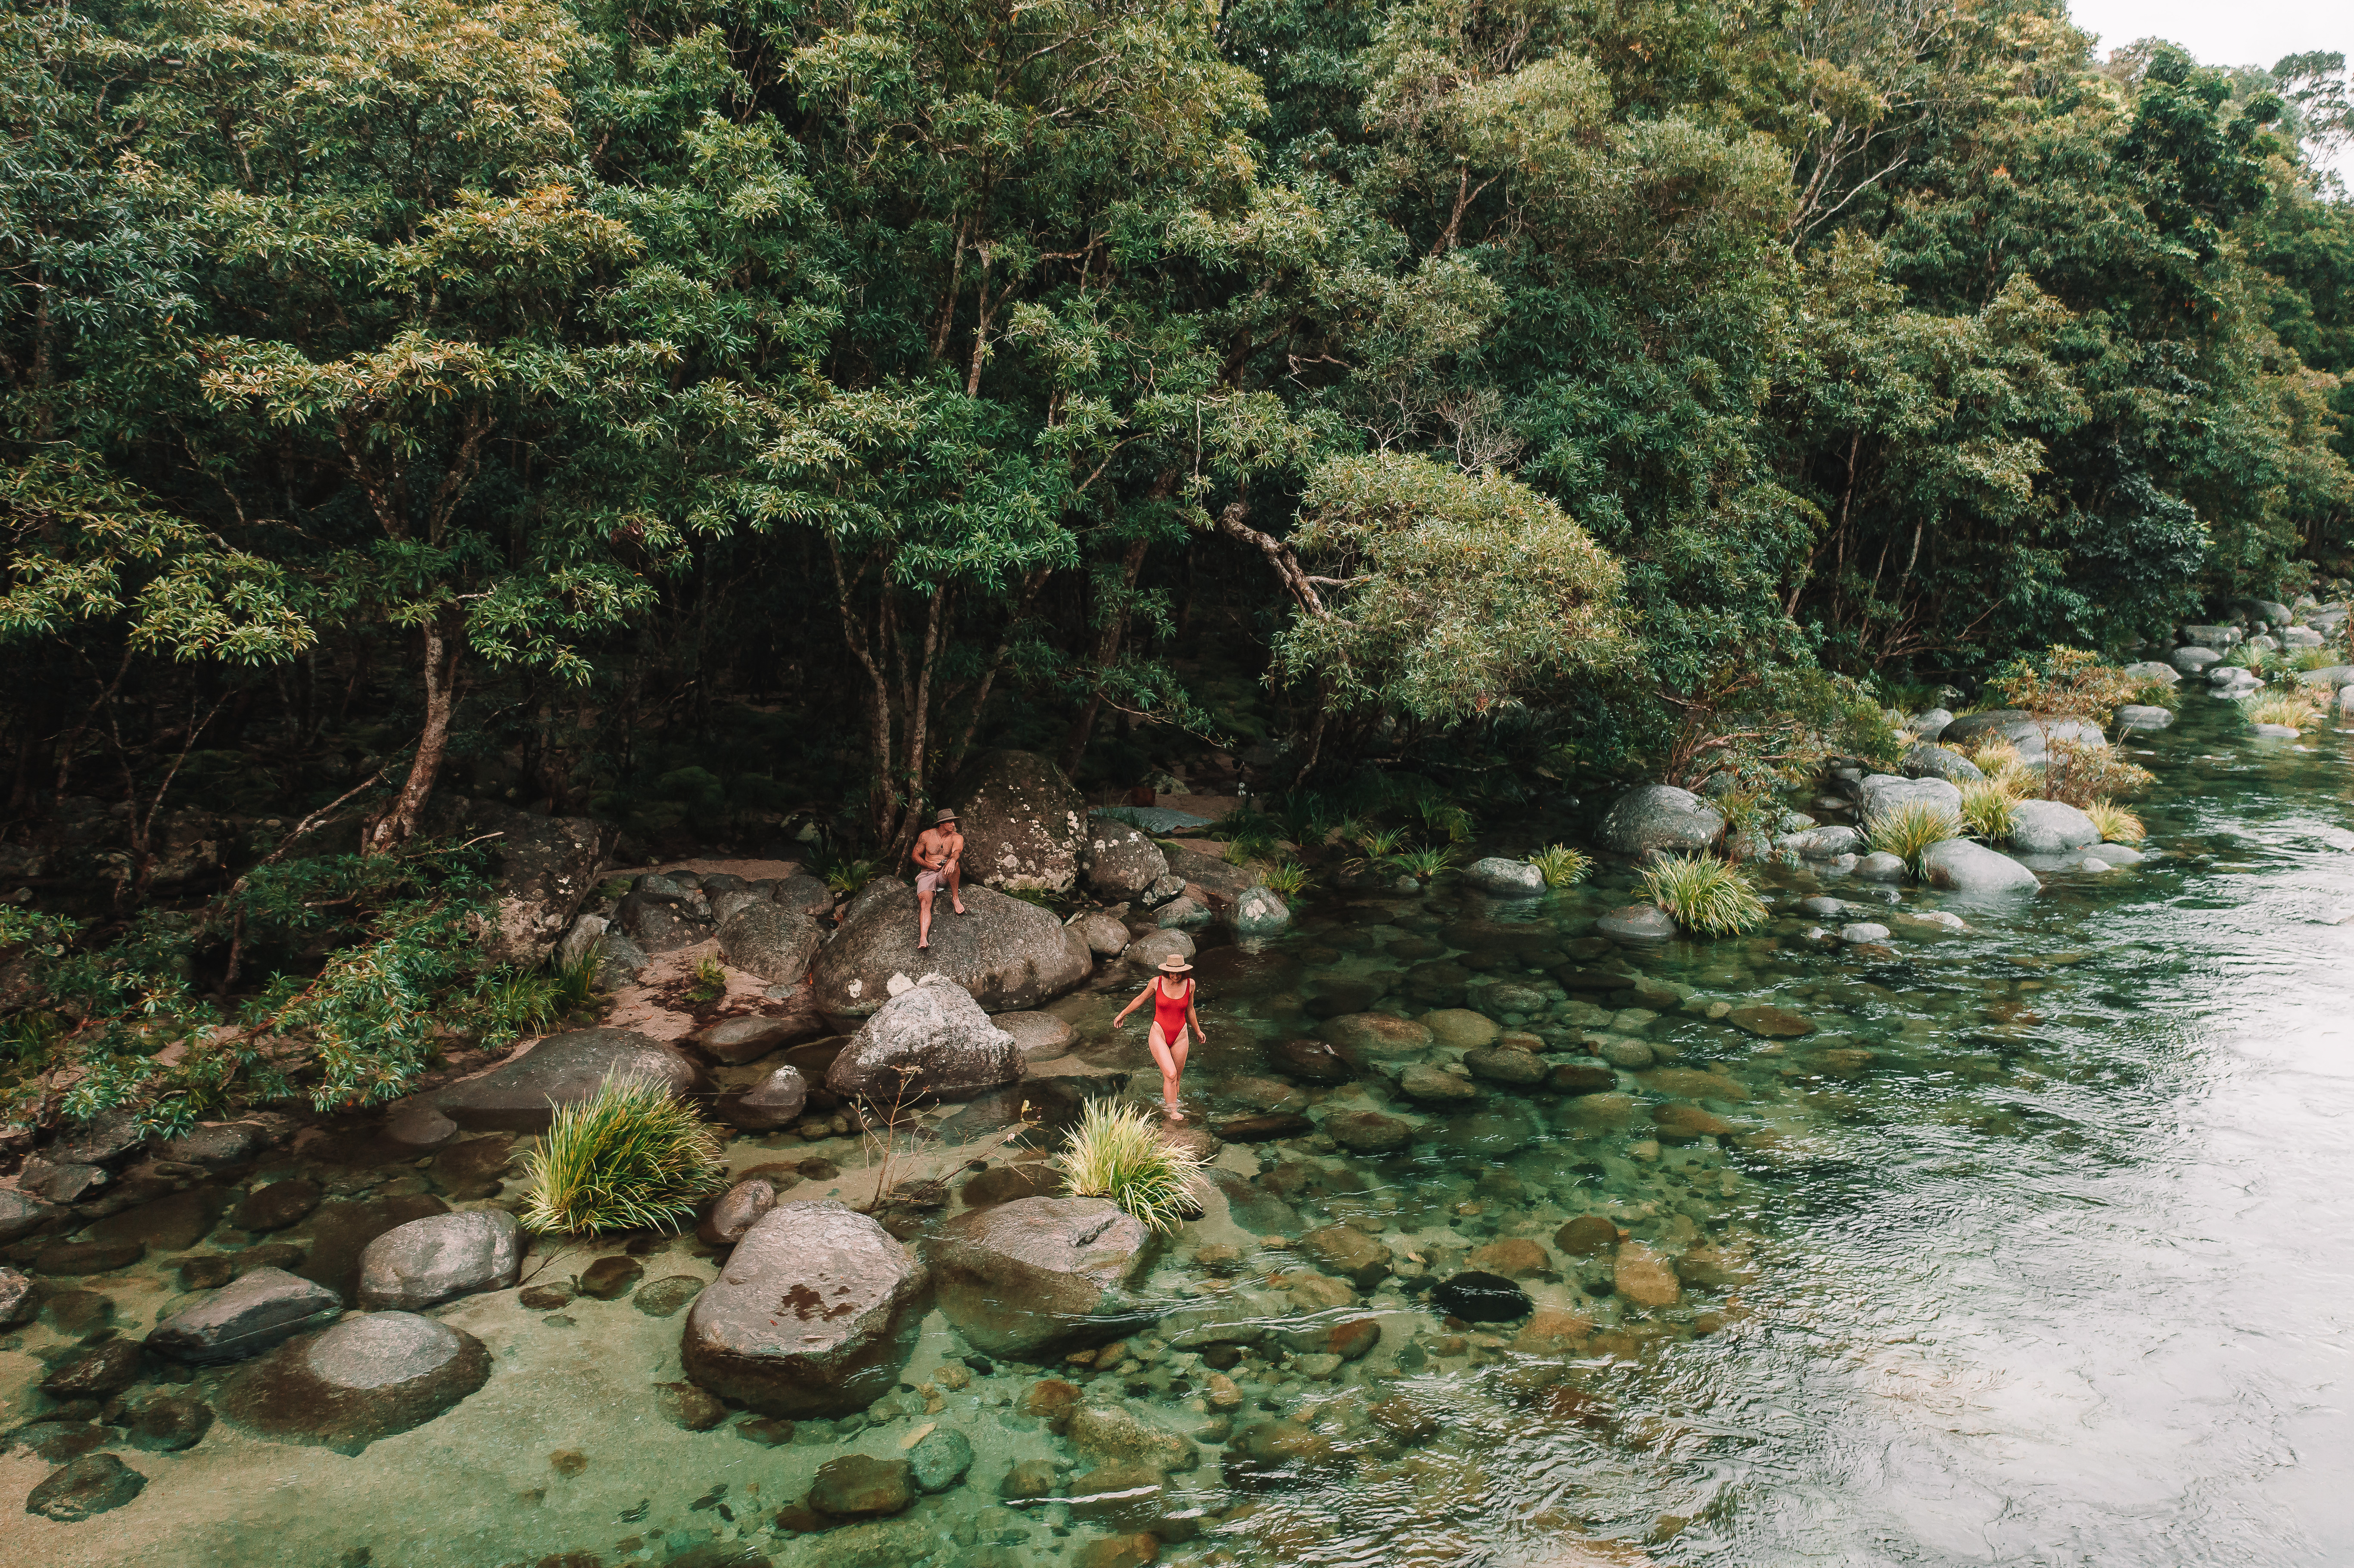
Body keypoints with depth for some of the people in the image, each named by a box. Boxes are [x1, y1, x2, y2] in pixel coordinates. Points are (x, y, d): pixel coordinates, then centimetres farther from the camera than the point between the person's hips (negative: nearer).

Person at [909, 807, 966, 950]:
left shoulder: (957, 837, 0)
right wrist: (928, 865, -9)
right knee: (925, 903, -28)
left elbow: (957, 851, -22)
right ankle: (923, 939, -44)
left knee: (954, 865, -37)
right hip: (927, 874, 0)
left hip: (945, 874, 0)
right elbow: (915, 855, 11)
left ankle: (956, 898, -18)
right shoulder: (926, 836, 3)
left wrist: (952, 860, -47)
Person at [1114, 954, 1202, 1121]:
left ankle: (1167, 1102, 33)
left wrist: (1198, 1030, 24)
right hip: (1159, 1034, -3)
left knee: (1175, 1079, 9)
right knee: (1170, 1075, -19)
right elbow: (1141, 999, 7)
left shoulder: (1189, 984, -5)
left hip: (1179, 1037, 3)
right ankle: (1173, 1113, -8)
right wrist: (1122, 1014, 18)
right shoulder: (1157, 982, -11)